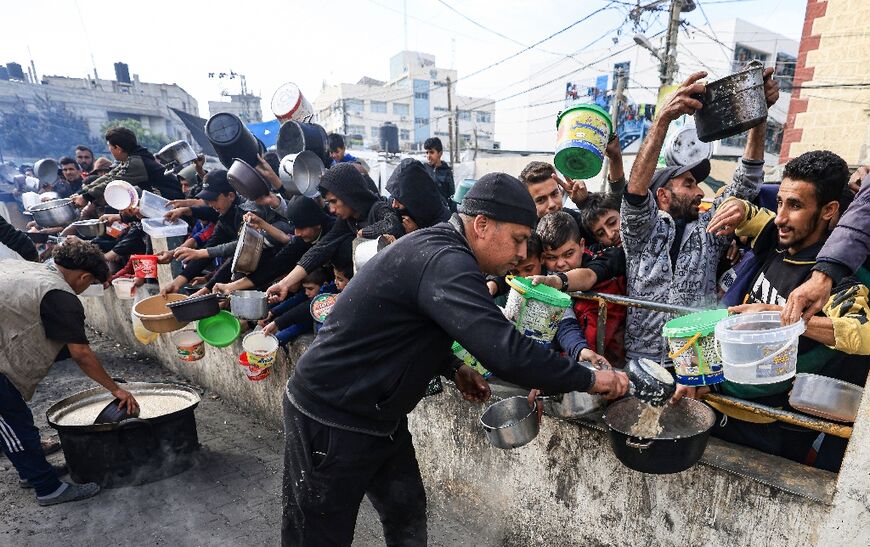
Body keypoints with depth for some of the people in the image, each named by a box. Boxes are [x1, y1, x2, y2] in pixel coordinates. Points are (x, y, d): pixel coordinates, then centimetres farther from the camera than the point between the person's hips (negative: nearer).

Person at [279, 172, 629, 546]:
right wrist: (590, 380, -19)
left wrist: (453, 368, 3)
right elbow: (505, 351, -35)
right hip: (330, 419, -9)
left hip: (377, 415, 9)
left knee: (407, 514, 17)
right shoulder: (445, 262, -27)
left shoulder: (436, 247, 5)